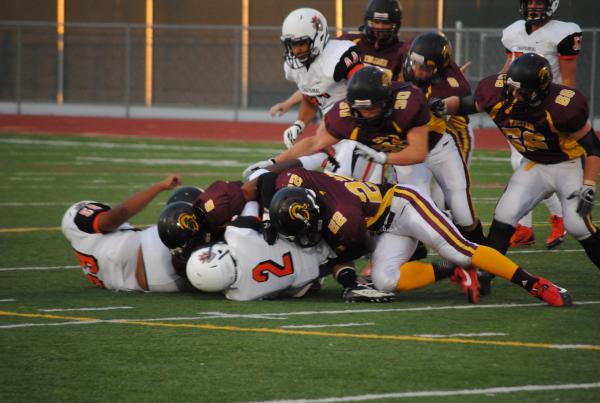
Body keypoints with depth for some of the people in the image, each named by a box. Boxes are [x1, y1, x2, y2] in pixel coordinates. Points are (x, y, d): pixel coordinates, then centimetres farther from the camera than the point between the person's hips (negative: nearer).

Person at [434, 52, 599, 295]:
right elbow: (469, 104, 1)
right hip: (535, 166, 4)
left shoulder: (562, 109, -33)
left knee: (577, 224, -16)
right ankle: (483, 274, -3)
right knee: (505, 214, -11)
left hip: (571, 165, -4)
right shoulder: (497, 96, -21)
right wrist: (443, 105, -18)